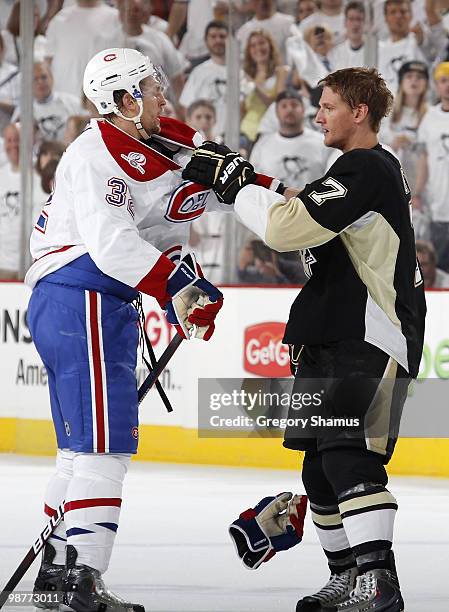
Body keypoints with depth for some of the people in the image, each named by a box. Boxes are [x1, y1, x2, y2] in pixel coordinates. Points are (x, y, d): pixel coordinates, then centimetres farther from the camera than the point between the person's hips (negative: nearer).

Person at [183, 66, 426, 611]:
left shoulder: (366, 169, -14)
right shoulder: (370, 168, 20)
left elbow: (287, 228, -23)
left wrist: (233, 179, -13)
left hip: (372, 341, -11)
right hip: (333, 341, 11)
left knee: (348, 454, -20)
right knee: (320, 464, 13)